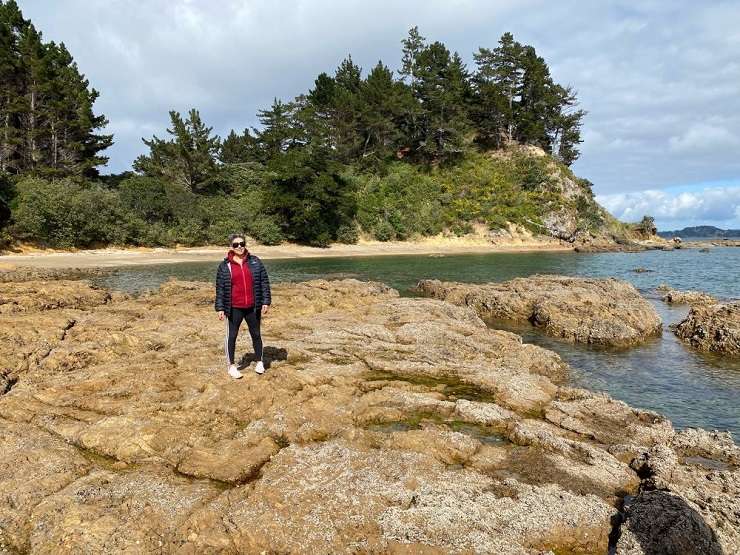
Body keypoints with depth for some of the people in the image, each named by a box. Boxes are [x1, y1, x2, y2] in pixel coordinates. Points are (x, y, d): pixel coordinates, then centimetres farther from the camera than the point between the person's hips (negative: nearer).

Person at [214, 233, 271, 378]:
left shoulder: (255, 262, 2)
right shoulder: (224, 266, -1)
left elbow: (264, 282, 2)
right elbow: (220, 288, -1)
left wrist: (266, 301, -2)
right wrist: (220, 308, -4)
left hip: (253, 307, 1)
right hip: (234, 308, -1)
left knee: (256, 334, 14)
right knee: (232, 336, 7)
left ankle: (259, 362, 31)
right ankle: (231, 366, 21)